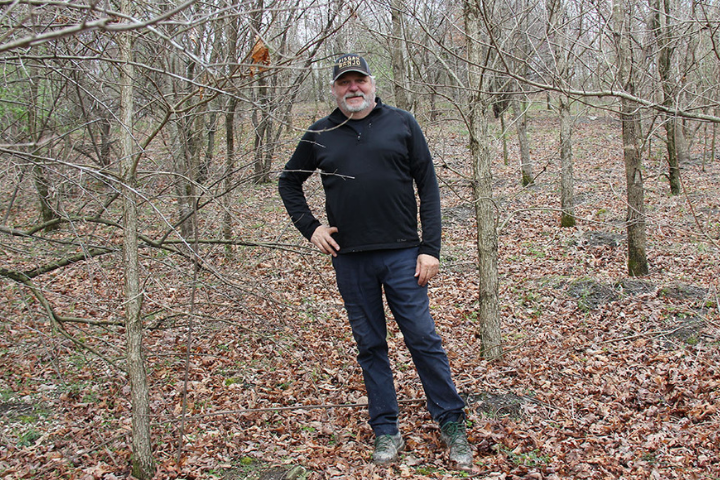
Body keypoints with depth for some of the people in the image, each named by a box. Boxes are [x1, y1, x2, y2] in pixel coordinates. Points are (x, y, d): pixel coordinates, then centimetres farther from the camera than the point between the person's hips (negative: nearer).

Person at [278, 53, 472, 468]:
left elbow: (428, 186, 1)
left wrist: (430, 248, -6)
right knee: (371, 347, 9)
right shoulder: (321, 135, 7)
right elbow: (289, 182, 20)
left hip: (402, 254, -2)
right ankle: (386, 432, 21)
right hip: (350, 260, 2)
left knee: (424, 340, 0)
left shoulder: (402, 124, 2)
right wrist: (310, 227, 6)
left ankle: (453, 424, 15)